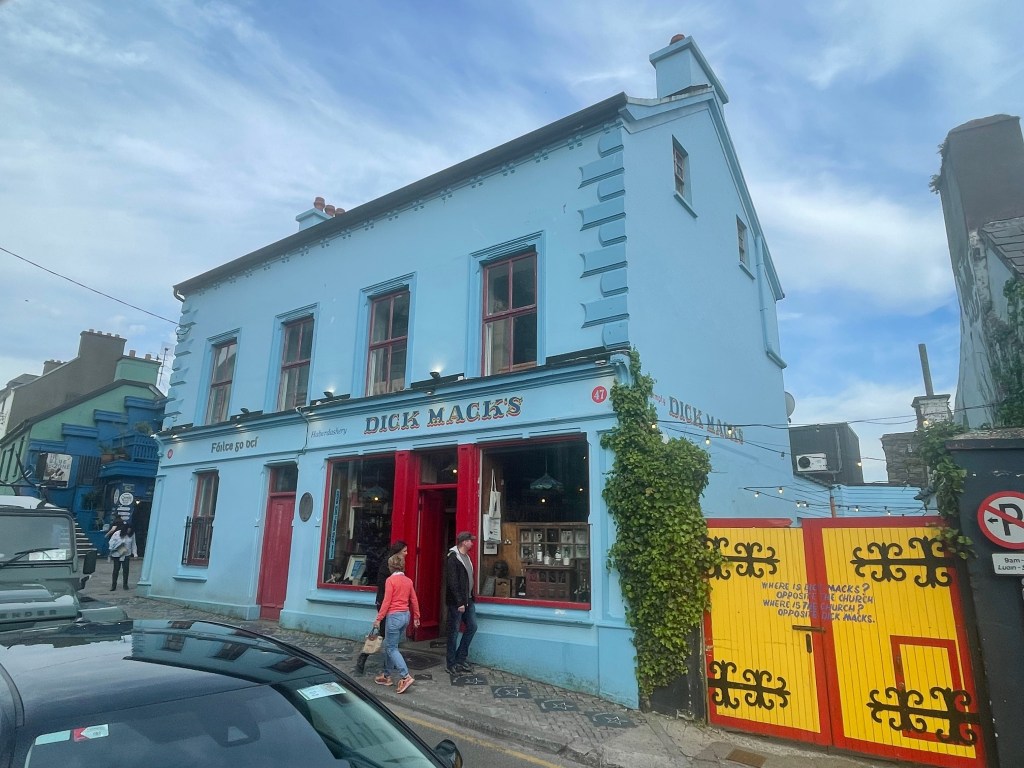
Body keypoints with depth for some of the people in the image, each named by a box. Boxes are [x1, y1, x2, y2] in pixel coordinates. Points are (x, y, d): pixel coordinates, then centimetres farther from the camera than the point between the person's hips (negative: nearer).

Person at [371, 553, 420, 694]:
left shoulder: (390, 580, -12)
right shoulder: (408, 580, 6)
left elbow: (387, 601, -14)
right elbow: (414, 600, 9)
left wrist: (379, 618, -8)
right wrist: (416, 617, 17)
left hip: (394, 616, -7)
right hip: (406, 615, 7)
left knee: (391, 648, 0)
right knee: (389, 646, 19)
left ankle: (406, 676, -10)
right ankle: (387, 675, 24)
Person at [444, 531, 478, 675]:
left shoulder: (466, 557, 12)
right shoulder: (452, 558, -16)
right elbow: (452, 583, -20)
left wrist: (470, 598, 11)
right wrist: (459, 602, -21)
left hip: (467, 600, 9)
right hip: (456, 602, -9)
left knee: (472, 626, 10)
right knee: (454, 632, 2)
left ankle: (461, 658, 23)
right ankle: (451, 664, 13)